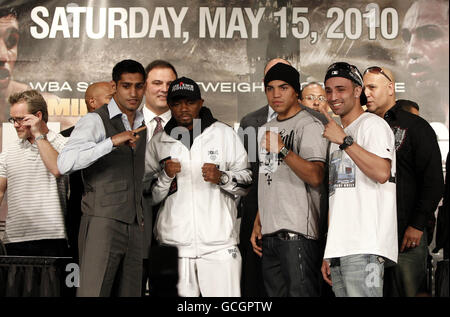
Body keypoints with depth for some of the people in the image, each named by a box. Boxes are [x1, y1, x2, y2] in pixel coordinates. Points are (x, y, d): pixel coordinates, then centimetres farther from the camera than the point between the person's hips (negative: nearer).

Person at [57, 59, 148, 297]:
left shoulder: (141, 127, 16)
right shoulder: (94, 121, -7)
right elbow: (65, 164, -24)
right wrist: (112, 141, -31)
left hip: (133, 229, 7)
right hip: (101, 226, -7)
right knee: (94, 293, -13)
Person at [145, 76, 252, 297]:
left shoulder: (223, 133, 8)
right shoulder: (158, 142, 12)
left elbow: (247, 180, 8)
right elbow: (150, 197, 13)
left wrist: (222, 177, -10)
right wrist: (165, 176, -5)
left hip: (219, 241, -1)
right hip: (174, 243, 2)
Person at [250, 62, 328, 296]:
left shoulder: (310, 125, -4)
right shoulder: (268, 129, 21)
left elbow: (315, 177, -18)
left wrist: (283, 150, -29)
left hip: (297, 232, -8)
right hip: (269, 233, 8)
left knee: (301, 292, -10)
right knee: (275, 292, 10)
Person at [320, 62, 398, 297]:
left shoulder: (372, 124, -1)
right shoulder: (338, 137, 25)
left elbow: (382, 173, -19)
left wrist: (344, 141, -17)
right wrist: (328, 254, 18)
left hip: (365, 245, -8)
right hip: (339, 248, 8)